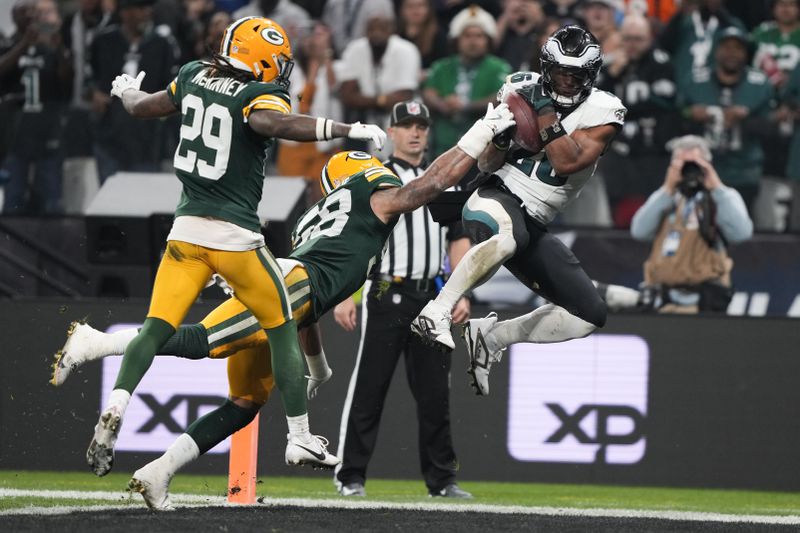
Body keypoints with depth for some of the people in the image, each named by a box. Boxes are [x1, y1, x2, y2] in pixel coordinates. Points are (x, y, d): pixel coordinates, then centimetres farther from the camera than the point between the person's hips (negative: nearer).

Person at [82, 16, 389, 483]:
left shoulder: (194, 77, 10)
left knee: (157, 329, 2)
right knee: (282, 330, 10)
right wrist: (346, 130, -30)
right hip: (236, 234, -5)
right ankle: (300, 439, 13)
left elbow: (142, 108, 22)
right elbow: (269, 122, -32)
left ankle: (115, 409, -21)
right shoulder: (261, 95, -9)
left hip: (187, 230, 5)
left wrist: (126, 91, 46)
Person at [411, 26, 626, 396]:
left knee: (590, 315, -2)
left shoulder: (602, 112, -3)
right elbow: (486, 166, 4)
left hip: (533, 224, 4)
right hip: (498, 197, -4)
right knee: (509, 233, -42)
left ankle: (491, 337, 8)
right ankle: (436, 313, -39)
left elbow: (567, 163, -16)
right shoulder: (519, 90, 1)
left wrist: (545, 115, -21)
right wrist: (500, 136, -17)